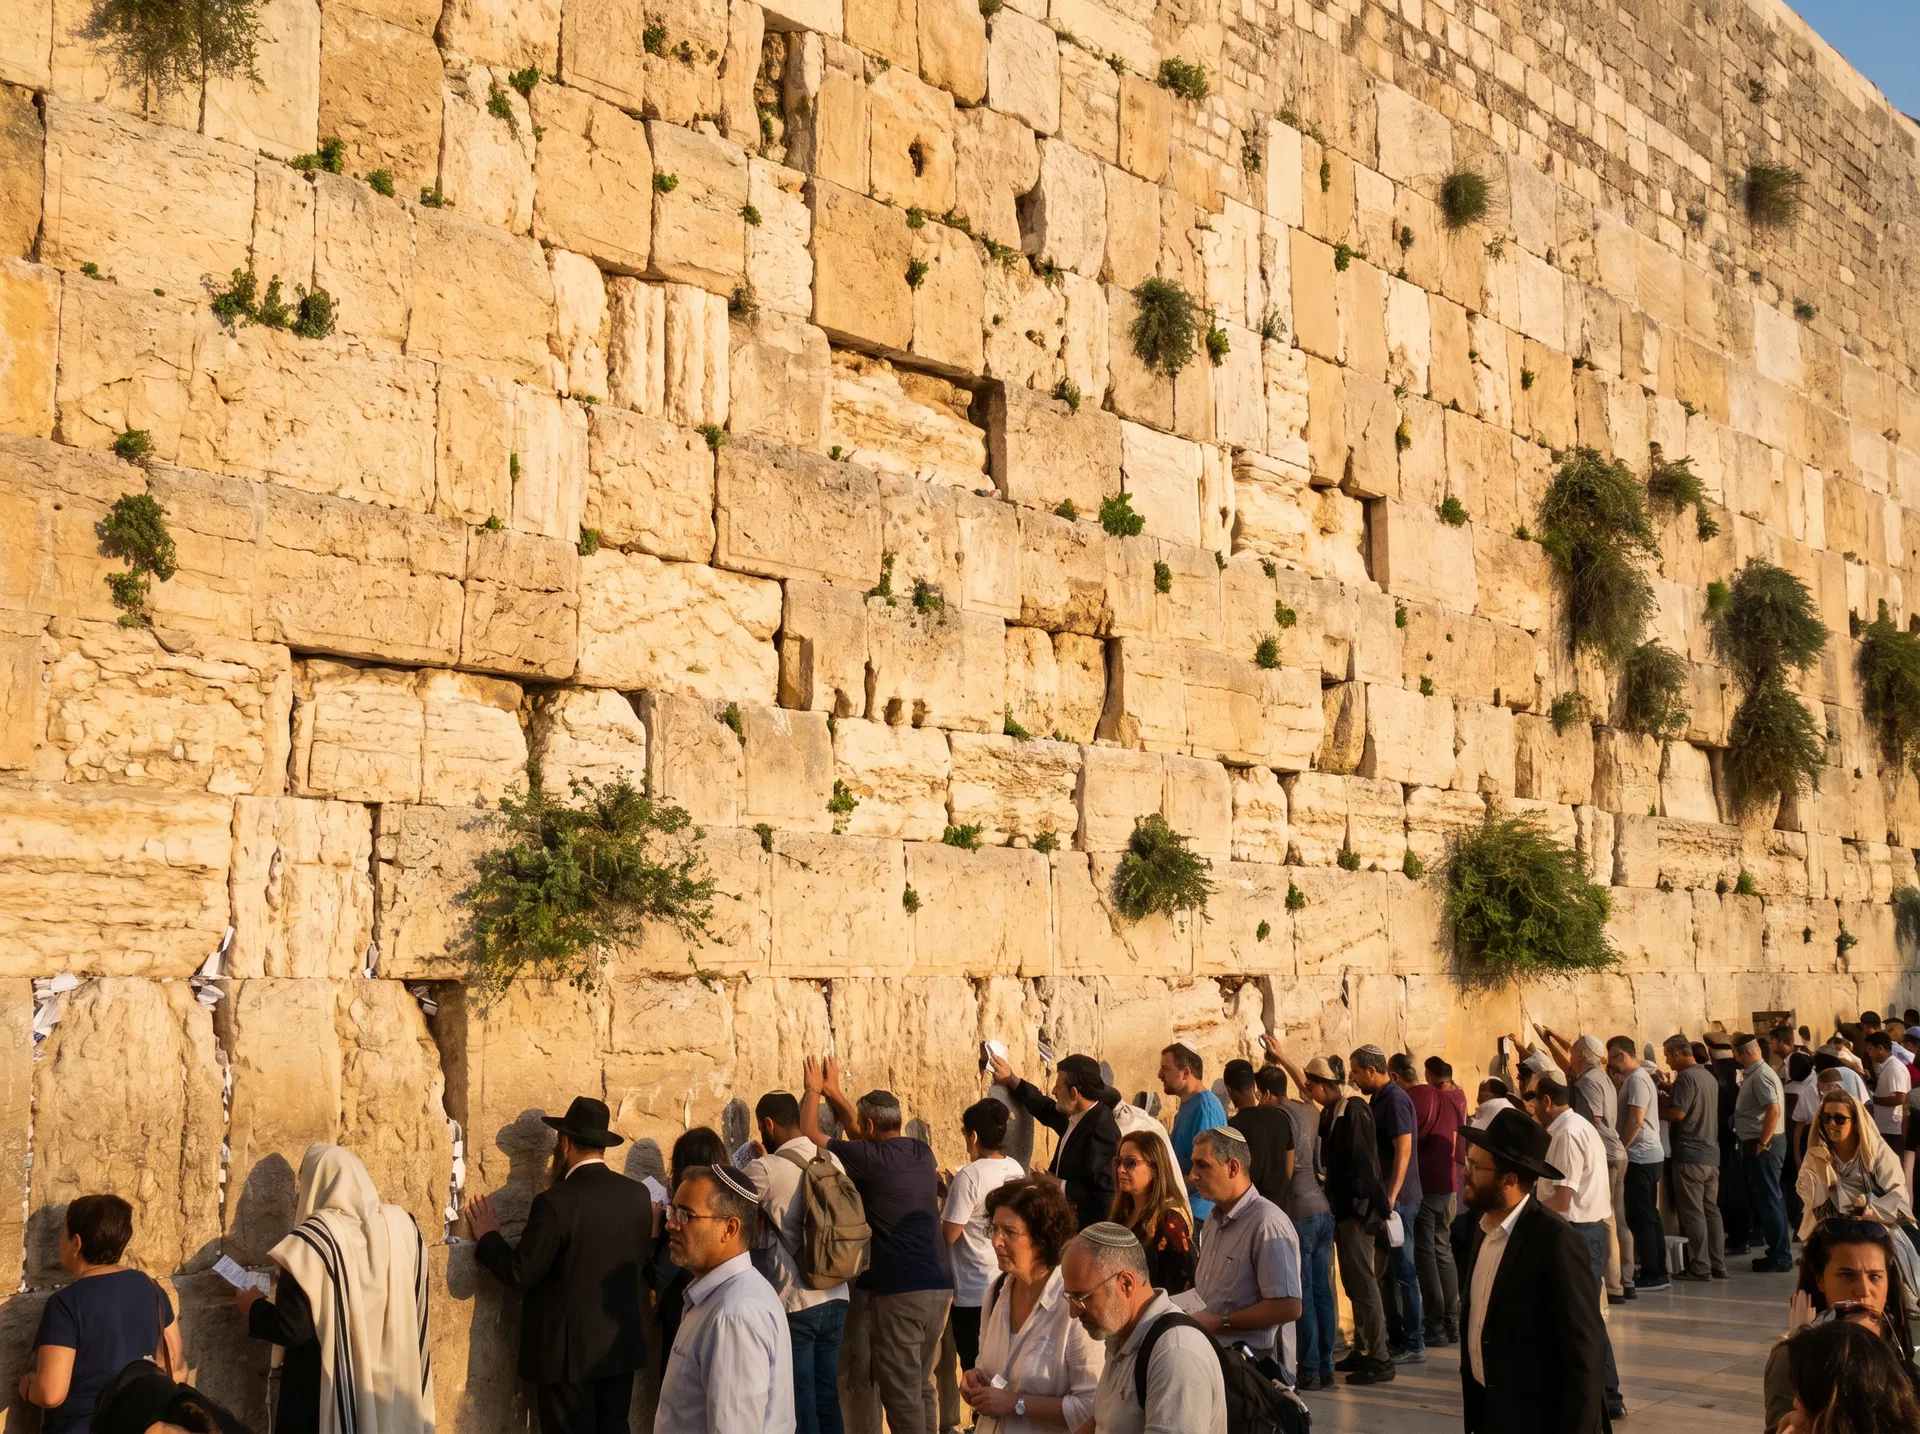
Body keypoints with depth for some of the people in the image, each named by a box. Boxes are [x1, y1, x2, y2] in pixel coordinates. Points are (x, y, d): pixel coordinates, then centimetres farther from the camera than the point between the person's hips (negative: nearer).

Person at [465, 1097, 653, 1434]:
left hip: (568, 1350, -5)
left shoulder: (556, 1201, -18)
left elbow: (519, 1274, -15)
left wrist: (488, 1236, 0)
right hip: (621, 1346, 5)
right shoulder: (638, 1195, -1)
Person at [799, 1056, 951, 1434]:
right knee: (922, 1384, 16)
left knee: (901, 1392, -2)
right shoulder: (922, 1152, 9)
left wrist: (814, 1090, 17)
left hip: (898, 1290, -7)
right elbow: (864, 1136, 28)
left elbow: (809, 1133, 2)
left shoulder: (870, 1158, -10)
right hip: (939, 1284, 7)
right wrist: (833, 1092, 32)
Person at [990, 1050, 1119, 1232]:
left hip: (1086, 1229, -9)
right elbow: (1047, 1110, 25)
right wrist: (1012, 1081, 24)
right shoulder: (1078, 1116, 2)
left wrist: (1058, 1185, -20)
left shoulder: (1101, 1128, -26)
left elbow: (1103, 1194, -30)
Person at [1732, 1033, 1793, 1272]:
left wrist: (1762, 1143, -22)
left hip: (1763, 1147, -10)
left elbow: (1774, 1111, -28)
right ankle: (1778, 1252, 22)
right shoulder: (1754, 1074, 14)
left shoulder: (1760, 1076, -17)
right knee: (1765, 1199, 15)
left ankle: (1780, 1256, 1)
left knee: (1769, 1201, -5)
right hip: (1757, 1145, 10)